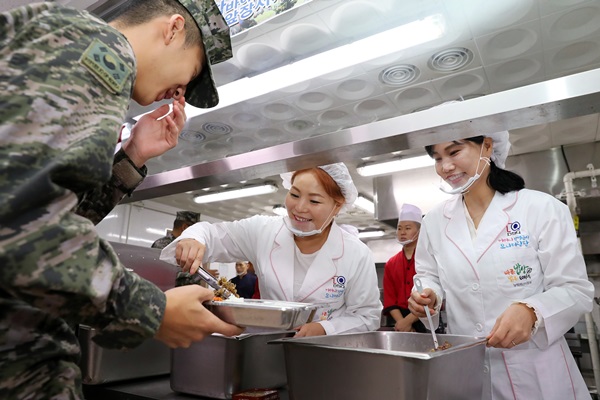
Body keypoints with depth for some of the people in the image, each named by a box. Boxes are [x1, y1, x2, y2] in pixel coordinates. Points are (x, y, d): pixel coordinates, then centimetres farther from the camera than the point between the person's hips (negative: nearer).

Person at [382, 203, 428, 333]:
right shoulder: (390, 264, 9)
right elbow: (389, 299, 5)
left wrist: (408, 321, -16)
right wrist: (401, 323, -11)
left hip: (425, 321, -3)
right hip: (399, 322, 3)